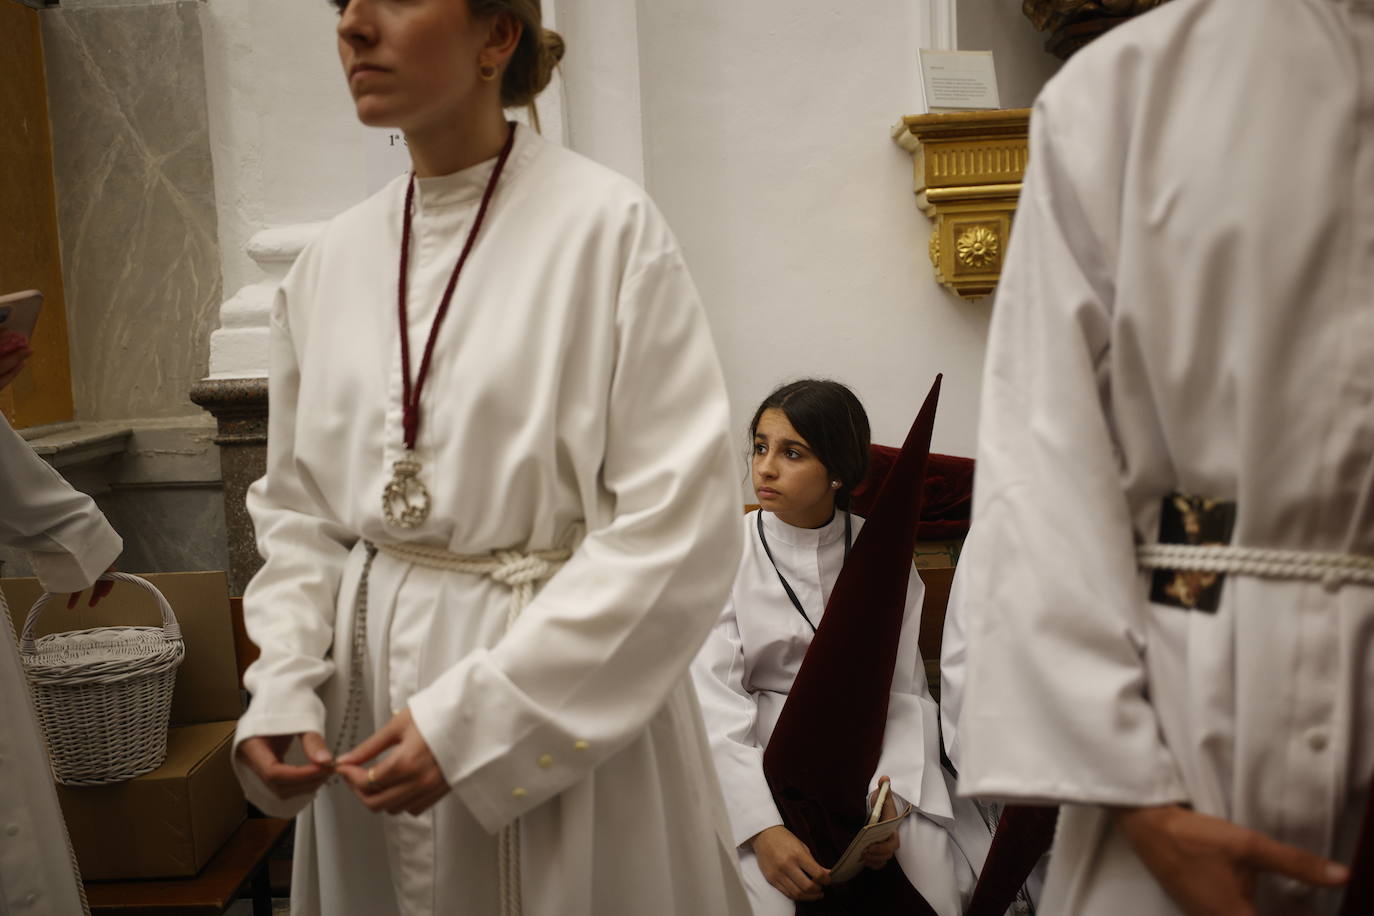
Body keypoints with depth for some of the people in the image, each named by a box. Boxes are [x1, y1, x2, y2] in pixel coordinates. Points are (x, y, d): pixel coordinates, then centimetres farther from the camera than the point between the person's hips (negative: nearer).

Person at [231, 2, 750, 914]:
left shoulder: (610, 228, -12)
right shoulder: (330, 264, 3)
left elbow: (678, 522, -16)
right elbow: (298, 509, 10)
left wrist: (472, 718, -18)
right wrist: (282, 687, -6)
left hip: (565, 693, -4)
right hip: (370, 679, 5)